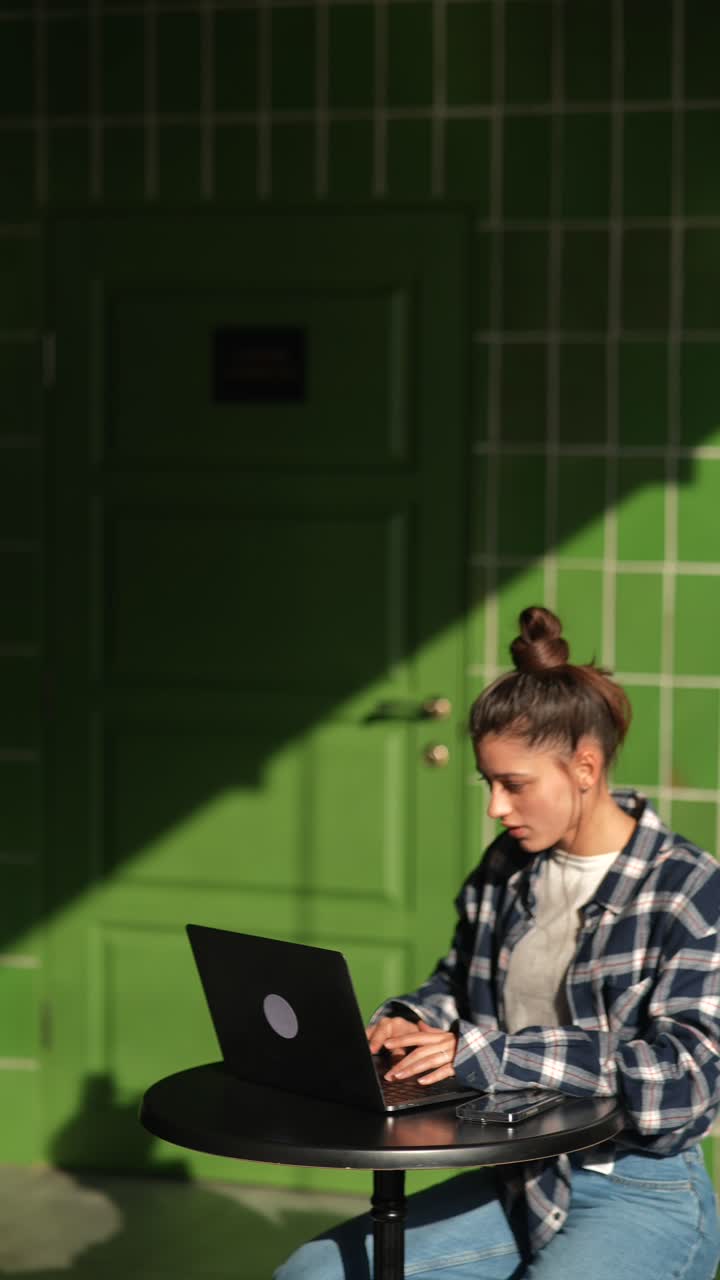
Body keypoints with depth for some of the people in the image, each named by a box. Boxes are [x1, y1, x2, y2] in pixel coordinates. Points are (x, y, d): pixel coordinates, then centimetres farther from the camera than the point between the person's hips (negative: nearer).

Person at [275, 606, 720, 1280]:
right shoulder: (507, 868, 6)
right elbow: (456, 983, 22)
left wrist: (486, 1051, -26)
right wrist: (407, 1021, -4)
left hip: (643, 1198, -7)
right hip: (519, 1179, 7)